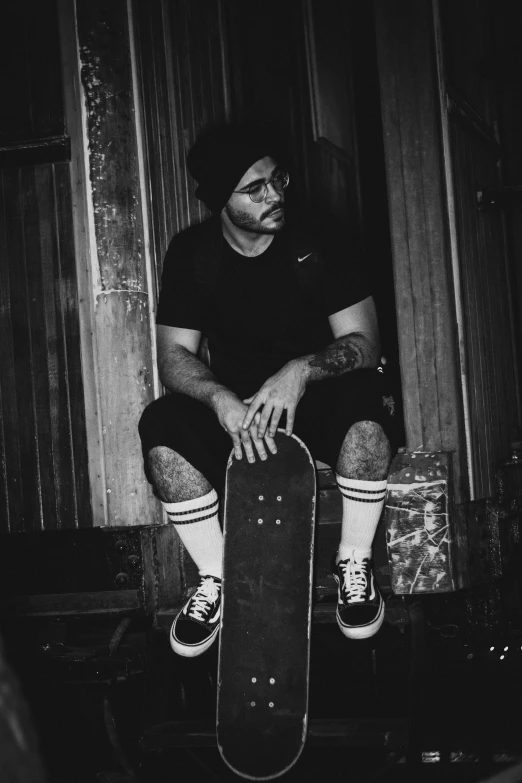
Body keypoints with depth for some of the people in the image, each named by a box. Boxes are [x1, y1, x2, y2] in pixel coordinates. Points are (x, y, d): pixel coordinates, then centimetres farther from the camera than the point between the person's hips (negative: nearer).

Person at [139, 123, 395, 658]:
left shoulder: (321, 241, -8)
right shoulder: (191, 253, -3)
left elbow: (364, 343, -11)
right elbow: (174, 354, -7)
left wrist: (301, 371, -32)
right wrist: (222, 399, -29)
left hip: (317, 399, -1)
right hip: (232, 406, 2)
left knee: (362, 399, -36)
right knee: (161, 428, -29)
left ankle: (354, 563, -16)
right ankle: (215, 579, -13)